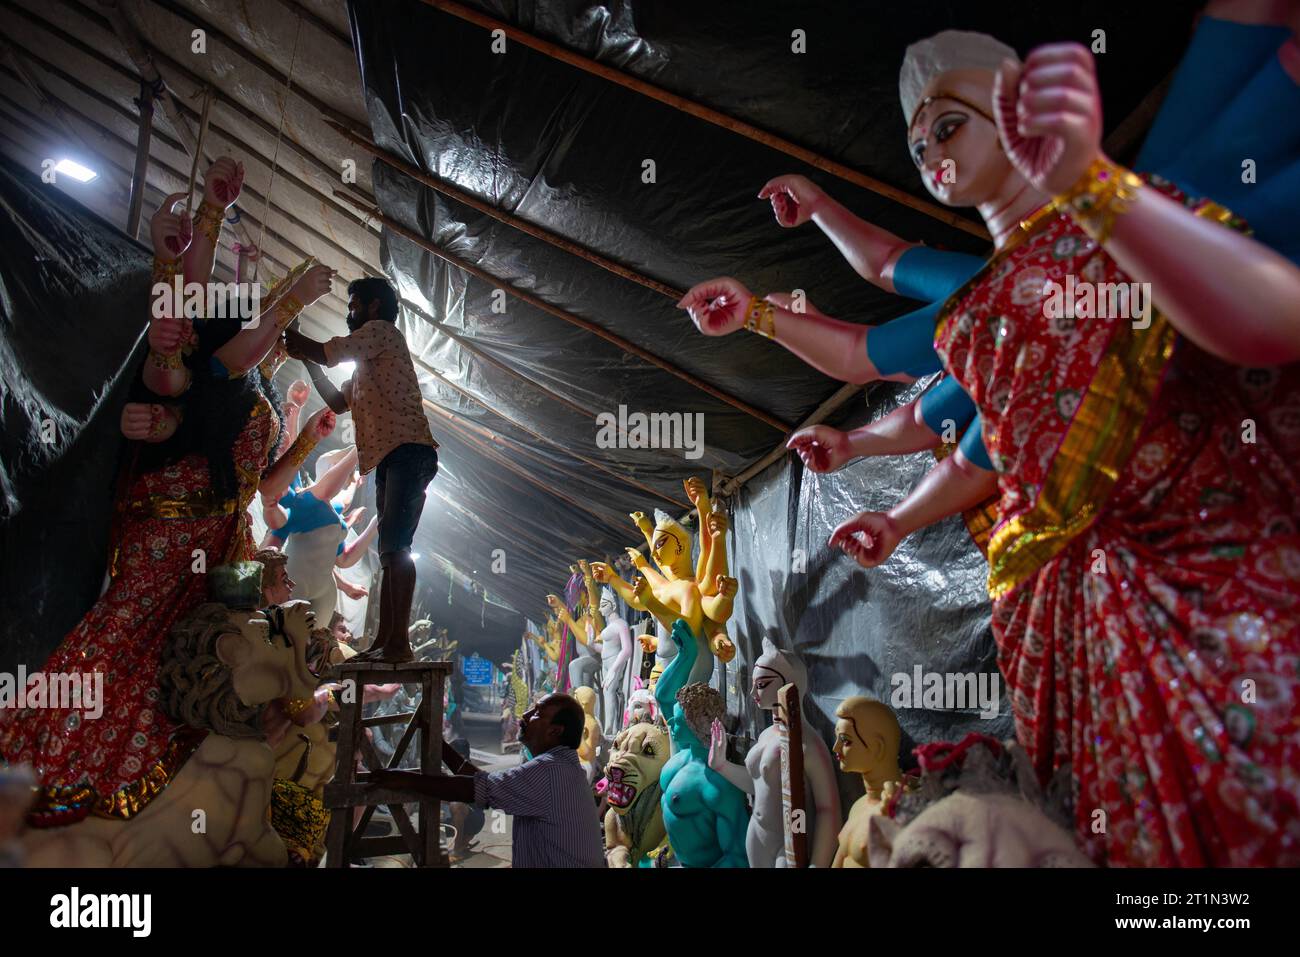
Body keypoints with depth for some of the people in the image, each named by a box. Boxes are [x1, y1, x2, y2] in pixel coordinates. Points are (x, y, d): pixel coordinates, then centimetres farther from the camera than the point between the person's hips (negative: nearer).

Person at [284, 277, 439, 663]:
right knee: (390, 549, 6)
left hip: (408, 451, -11)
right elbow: (338, 402, 33)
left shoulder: (382, 331, 3)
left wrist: (291, 338, 11)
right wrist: (306, 359, 28)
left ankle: (399, 642, -24)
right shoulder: (367, 364, 32)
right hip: (390, 458, 11)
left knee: (394, 545, -20)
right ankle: (383, 643, 6)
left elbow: (326, 352, -5)